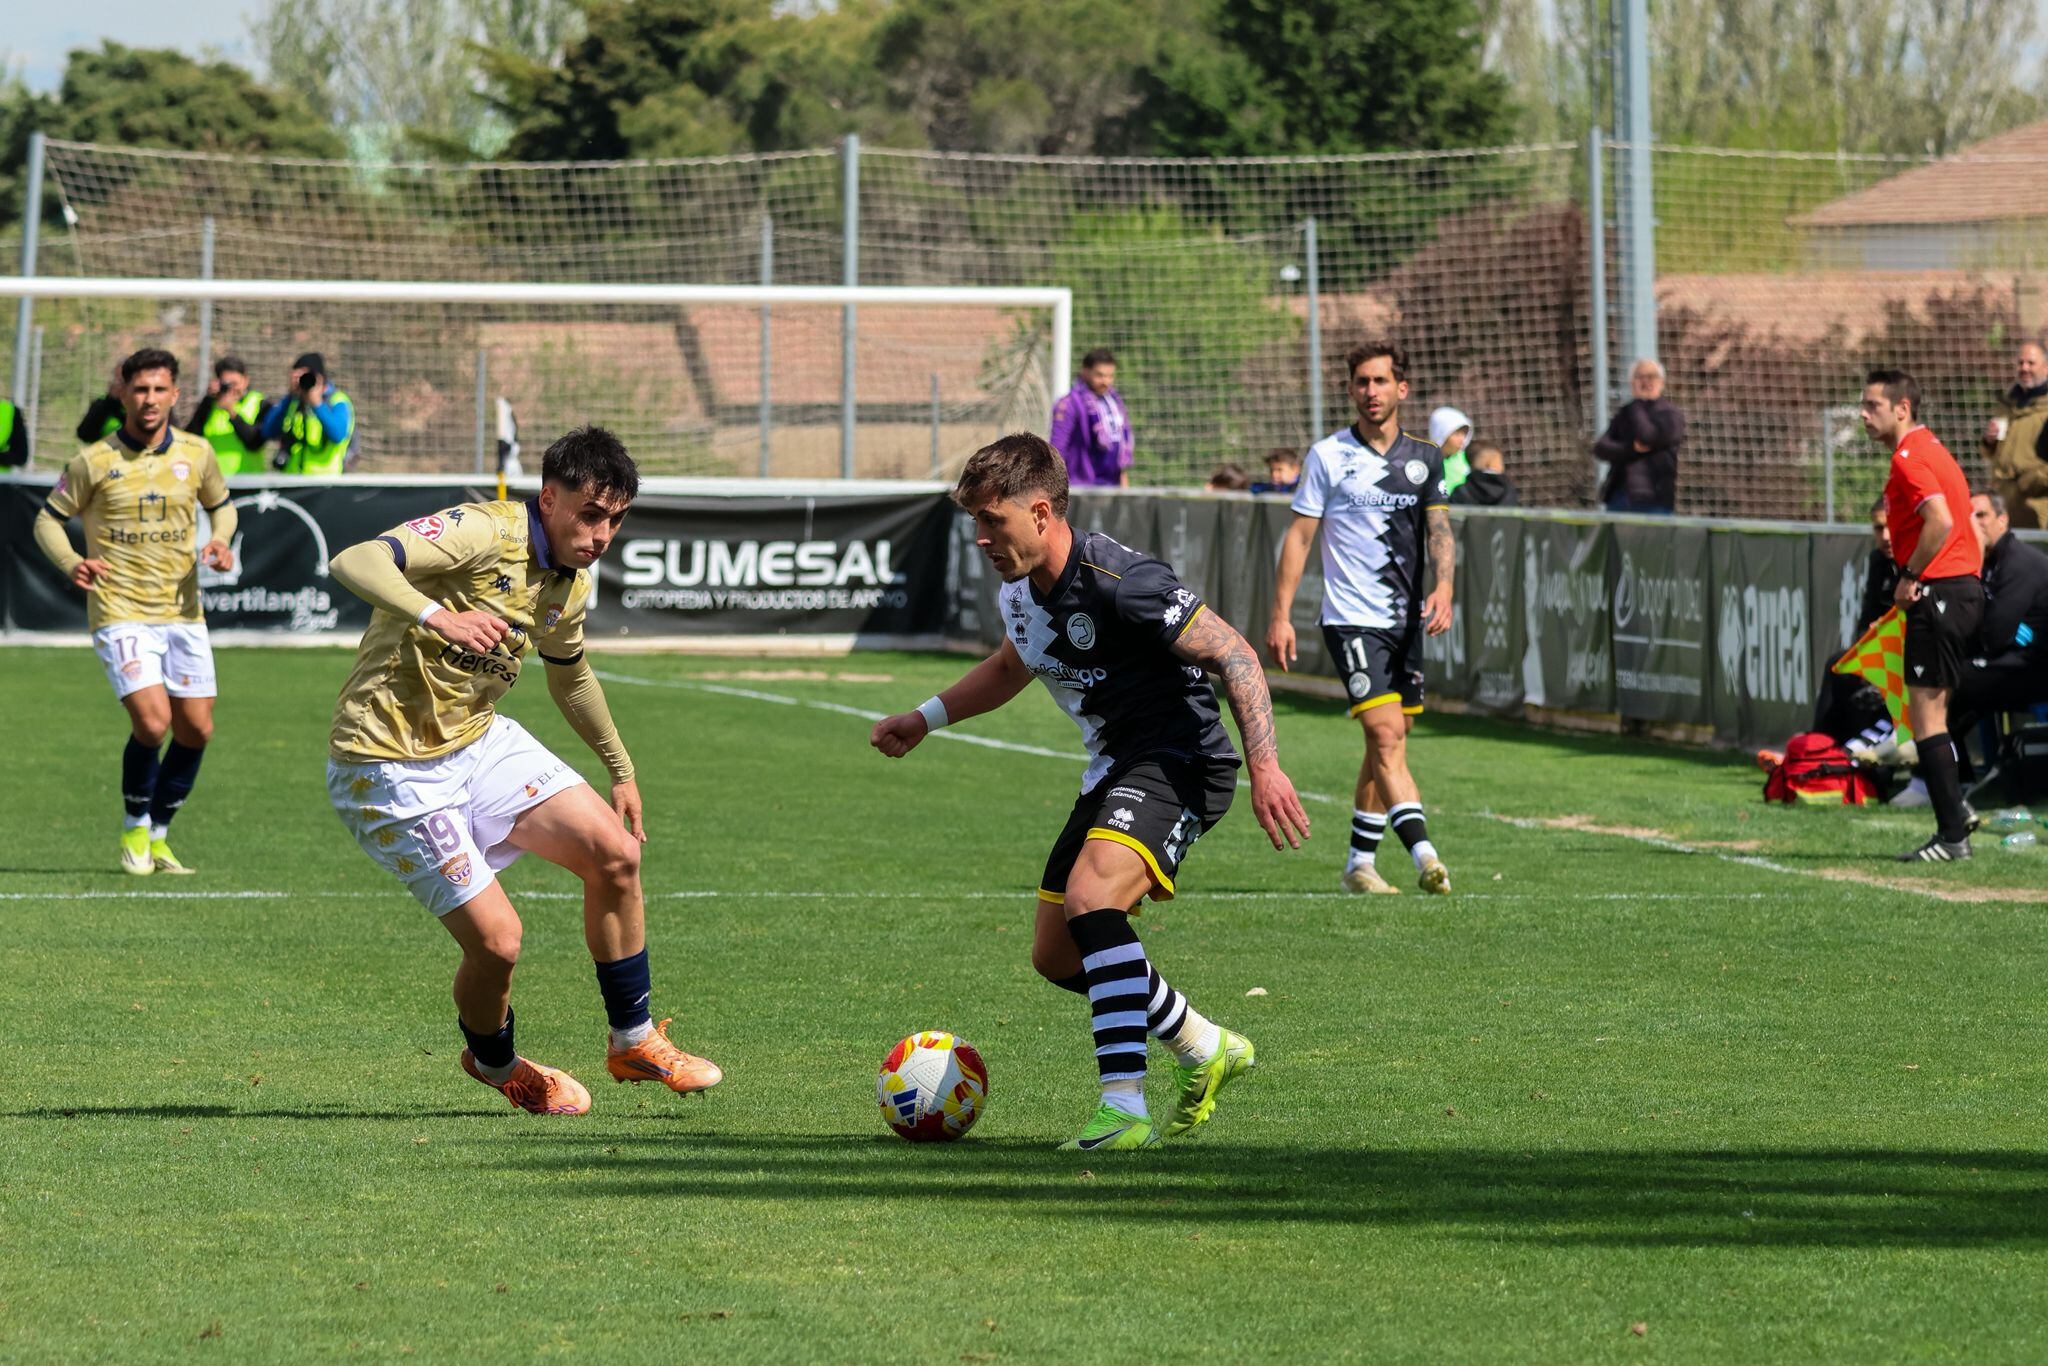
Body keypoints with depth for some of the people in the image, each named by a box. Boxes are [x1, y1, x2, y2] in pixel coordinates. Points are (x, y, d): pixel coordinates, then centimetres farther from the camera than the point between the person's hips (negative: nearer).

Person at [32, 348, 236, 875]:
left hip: (183, 612, 4)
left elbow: (221, 505, 21)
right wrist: (72, 563, -16)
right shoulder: (94, 462, -6)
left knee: (195, 730, 2)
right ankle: (134, 829, 6)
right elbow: (48, 519, 3)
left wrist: (221, 540, -1)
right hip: (121, 612, -4)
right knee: (152, 721, -19)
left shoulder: (196, 454, 4)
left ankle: (157, 835, 22)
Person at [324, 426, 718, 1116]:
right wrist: (439, 617, -51)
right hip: (392, 768, -8)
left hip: (478, 741, 8)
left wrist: (621, 770, 32)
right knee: (496, 937, -12)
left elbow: (569, 674, 27)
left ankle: (634, 1042, 15)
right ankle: (494, 1064, 22)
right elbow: (354, 563, -35)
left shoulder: (570, 586, 5)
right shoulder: (485, 532, -22)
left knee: (615, 851, -3)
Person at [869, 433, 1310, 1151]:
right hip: (1113, 770, 10)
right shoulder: (1019, 591, 5)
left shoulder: (1119, 581, -23)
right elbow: (1011, 666, 30)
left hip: (1178, 760, -10)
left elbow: (1234, 655, -21)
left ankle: (1124, 1109, -34)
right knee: (1057, 956, 11)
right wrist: (924, 719, 22)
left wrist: (1264, 766, -28)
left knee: (1090, 896, -32)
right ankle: (1205, 1050, 32)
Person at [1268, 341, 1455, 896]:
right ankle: (1425, 855, -26)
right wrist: (1281, 614, -5)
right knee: (1385, 735, -17)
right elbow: (1299, 536, -1)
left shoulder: (1425, 459, 8)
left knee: (1389, 743, 10)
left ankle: (1360, 861, 20)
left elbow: (1439, 529, 4)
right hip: (1352, 619, -5)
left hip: (1407, 620, 5)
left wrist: (1444, 587, -16)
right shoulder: (1328, 456, -2)